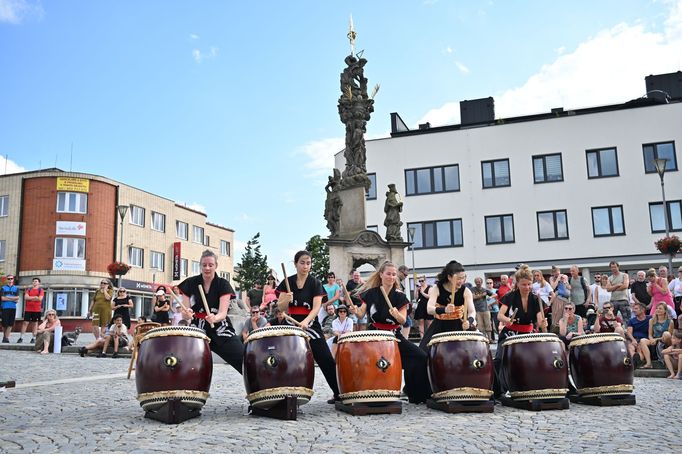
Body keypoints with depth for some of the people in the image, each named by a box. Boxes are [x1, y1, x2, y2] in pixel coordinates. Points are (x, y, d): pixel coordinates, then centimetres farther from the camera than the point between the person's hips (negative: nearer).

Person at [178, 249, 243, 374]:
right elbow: (184, 313, -1)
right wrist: (187, 314, -26)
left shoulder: (223, 284, -5)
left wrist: (215, 318, -38)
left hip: (221, 331, -1)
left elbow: (223, 313, -15)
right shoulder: (190, 283, -1)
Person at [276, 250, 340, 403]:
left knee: (326, 360, -5)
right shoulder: (287, 282, 4)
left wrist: (305, 321, -31)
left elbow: (316, 307, -13)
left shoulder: (315, 283, -2)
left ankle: (339, 393, 6)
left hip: (310, 325, -1)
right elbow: (280, 307, 1)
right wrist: (286, 300, -22)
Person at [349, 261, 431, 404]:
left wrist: (396, 314, -27)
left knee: (420, 357, -11)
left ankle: (417, 395, 5)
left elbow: (403, 321, -6)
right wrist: (356, 310, -22)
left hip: (394, 335, 1)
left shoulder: (400, 296, 0)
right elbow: (361, 313, 1)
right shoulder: (371, 293, 1)